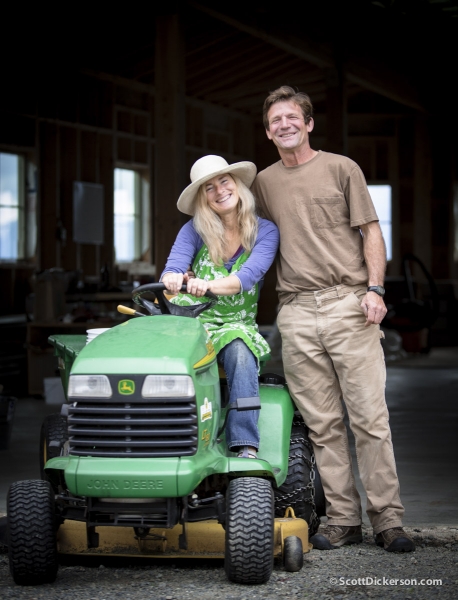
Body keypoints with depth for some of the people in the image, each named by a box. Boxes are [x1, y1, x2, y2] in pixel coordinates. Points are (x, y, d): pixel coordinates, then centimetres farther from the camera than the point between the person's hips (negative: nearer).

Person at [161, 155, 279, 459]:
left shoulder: (265, 231, 1)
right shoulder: (194, 231, 4)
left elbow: (249, 275, -17)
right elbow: (173, 268, -10)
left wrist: (210, 285, -38)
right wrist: (173, 278, -38)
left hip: (238, 326, 0)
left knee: (240, 352, -35)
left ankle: (245, 446, -40)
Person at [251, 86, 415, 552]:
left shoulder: (341, 169, 8)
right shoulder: (263, 183, 17)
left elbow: (370, 232, 4)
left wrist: (374, 289, -8)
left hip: (348, 303, -3)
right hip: (297, 311, 3)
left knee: (370, 416, -6)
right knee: (322, 423, 2)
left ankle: (387, 519, -2)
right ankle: (342, 519, 7)